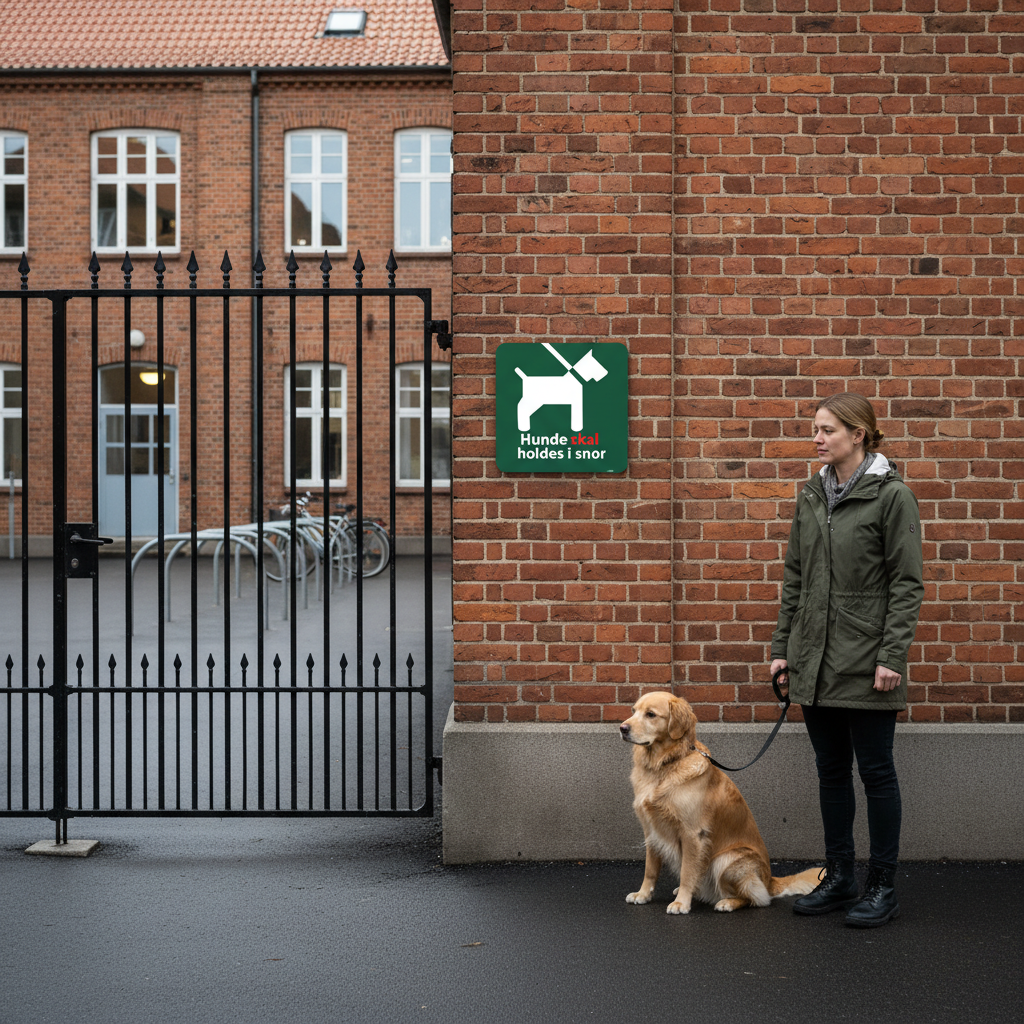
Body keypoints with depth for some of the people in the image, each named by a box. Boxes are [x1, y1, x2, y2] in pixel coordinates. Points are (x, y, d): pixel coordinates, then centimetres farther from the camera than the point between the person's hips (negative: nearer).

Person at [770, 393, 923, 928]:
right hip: (815, 660, 6)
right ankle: (838, 879, 23)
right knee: (830, 770, 12)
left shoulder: (892, 495, -9)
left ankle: (882, 887, 12)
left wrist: (892, 657, -16)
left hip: (866, 662, -6)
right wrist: (782, 647, 10)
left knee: (875, 769, 2)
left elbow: (907, 583, -11)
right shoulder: (811, 496, 10)